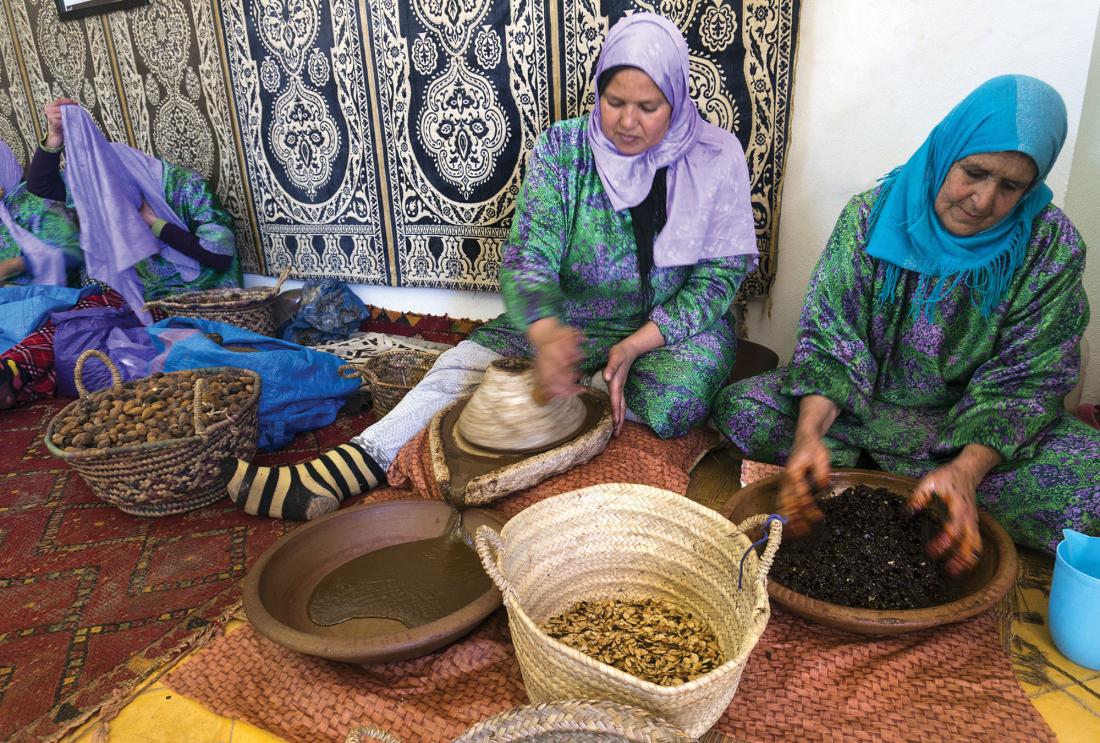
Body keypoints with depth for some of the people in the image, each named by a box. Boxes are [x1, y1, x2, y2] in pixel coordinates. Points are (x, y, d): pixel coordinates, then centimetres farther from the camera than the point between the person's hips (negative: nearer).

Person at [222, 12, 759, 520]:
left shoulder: (716, 156, -9)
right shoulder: (562, 148, -8)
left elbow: (721, 273, -8)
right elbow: (528, 257, -15)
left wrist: (638, 344, -23)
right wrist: (546, 333, -38)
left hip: (674, 325, 0)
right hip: (571, 319, 1)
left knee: (677, 402, -35)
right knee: (464, 367, -21)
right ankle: (329, 476, -26)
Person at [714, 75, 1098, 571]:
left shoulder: (1050, 248, -9)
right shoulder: (873, 216, -11)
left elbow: (1024, 380, -11)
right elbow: (829, 339, -14)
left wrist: (966, 470, -30)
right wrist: (808, 432, -33)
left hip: (970, 427, 1)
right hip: (862, 401, 0)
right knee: (740, 408, -22)